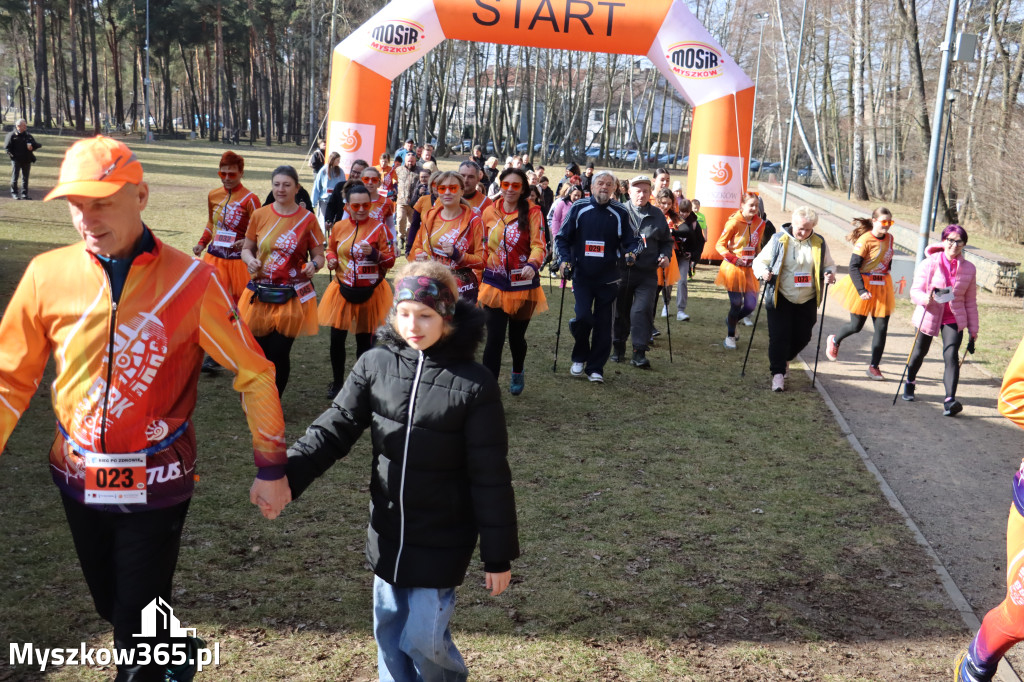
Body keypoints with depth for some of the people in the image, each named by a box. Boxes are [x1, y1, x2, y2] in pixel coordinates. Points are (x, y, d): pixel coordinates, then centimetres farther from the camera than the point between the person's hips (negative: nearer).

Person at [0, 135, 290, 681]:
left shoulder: (189, 281, -14)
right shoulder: (47, 274, -7)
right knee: (111, 608, 21)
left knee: (138, 622, 3)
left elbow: (253, 373, -7)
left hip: (156, 481, -3)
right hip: (77, 477, 4)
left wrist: (271, 469, -4)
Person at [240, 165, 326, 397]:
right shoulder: (260, 215, 4)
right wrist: (250, 260, -9)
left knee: (279, 353, -1)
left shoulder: (307, 219, -2)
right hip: (260, 294, 2)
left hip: (291, 296, -2)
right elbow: (247, 248, 13)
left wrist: (314, 264, -19)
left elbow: (319, 256, 3)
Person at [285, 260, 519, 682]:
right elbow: (334, 429, -5)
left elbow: (490, 478, -11)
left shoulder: (473, 385, -15)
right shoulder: (374, 365, -5)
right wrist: (285, 475, -21)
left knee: (423, 638, 1)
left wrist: (498, 556, -8)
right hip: (387, 531, 4)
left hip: (442, 540, -4)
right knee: (388, 629, 15)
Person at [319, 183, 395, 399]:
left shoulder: (379, 227, -7)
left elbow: (390, 260, -5)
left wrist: (374, 253, -24)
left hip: (369, 292, -2)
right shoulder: (338, 227, 1)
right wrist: (331, 259, -3)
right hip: (343, 290, 2)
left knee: (364, 340, 9)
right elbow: (331, 249, 19)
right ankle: (337, 383, 21)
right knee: (337, 338, 2)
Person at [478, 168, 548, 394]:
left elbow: (539, 246, -12)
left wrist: (532, 265, -32)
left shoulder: (532, 212, -5)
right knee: (494, 338, -8)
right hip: (495, 284, 1)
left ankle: (518, 372, 46)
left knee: (517, 336, 15)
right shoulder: (489, 212, 5)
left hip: (523, 285, -1)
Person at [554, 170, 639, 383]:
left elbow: (631, 240, 10)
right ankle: (579, 357, 12)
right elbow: (562, 237, 6)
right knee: (583, 316, -14)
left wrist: (630, 253, -12)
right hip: (582, 276, -1)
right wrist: (564, 260, -9)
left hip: (608, 278, 1)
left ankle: (595, 368, 14)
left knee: (603, 324, 2)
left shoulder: (621, 213, 3)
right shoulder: (579, 208, 2)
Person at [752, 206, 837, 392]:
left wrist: (830, 273, -9)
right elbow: (760, 261, 0)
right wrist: (763, 272, -23)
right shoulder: (778, 240, -5)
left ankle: (785, 359, 38)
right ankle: (778, 373, 0)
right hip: (780, 299, -3)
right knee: (779, 336, -8)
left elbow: (829, 264, 15)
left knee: (802, 336, 9)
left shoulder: (819, 243, 3)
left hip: (807, 301, 3)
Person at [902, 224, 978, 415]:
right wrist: (926, 299, -35)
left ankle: (950, 401, -25)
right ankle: (910, 382, 47)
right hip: (928, 316, 0)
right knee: (920, 352, 17)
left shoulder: (969, 268, -2)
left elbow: (971, 302, 5)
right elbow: (915, 291, -11)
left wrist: (973, 331, 6)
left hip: (954, 320, 0)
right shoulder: (929, 263, -9)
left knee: (951, 356, -18)